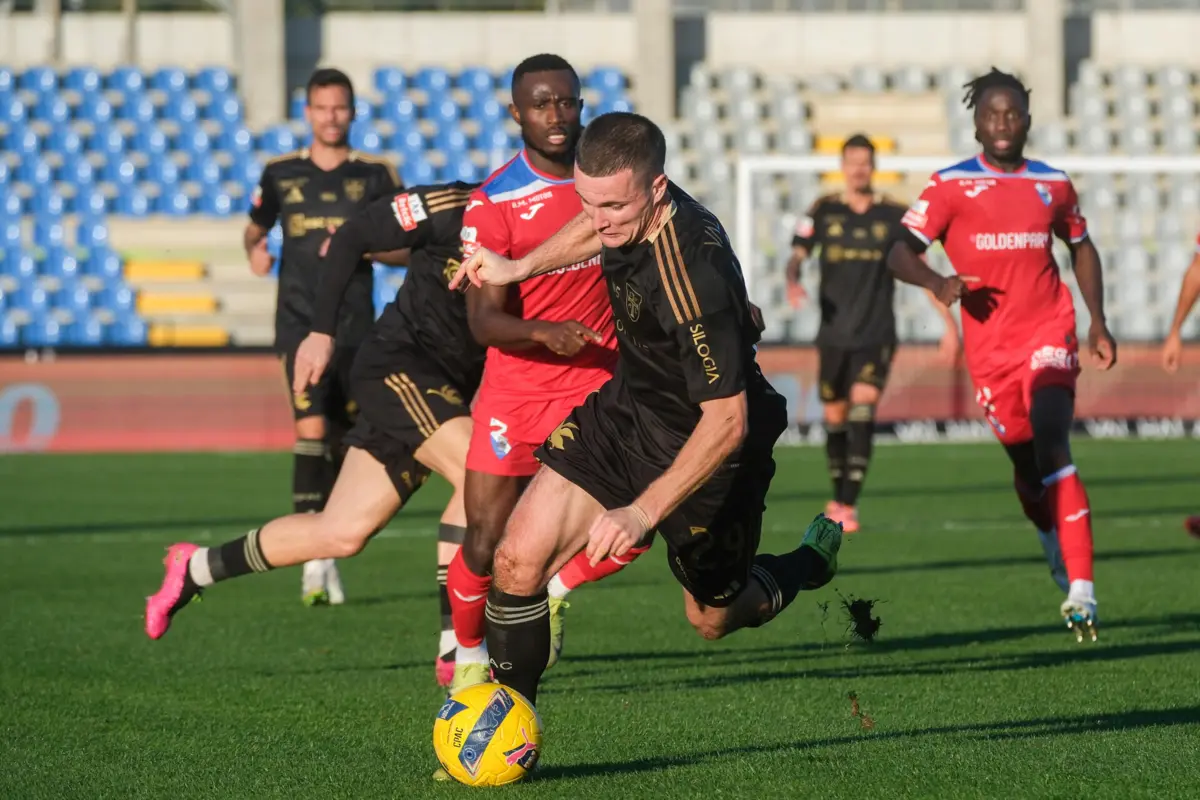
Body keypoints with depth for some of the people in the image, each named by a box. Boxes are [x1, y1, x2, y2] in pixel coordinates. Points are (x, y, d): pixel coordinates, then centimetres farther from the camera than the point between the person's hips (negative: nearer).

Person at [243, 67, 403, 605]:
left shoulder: (375, 175, 4)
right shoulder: (280, 174, 6)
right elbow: (255, 228, 19)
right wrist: (254, 252, -3)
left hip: (355, 324, 1)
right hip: (300, 322, -1)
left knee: (344, 439, 7)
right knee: (311, 428, -17)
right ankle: (313, 561, -20)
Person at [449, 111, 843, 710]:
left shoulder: (693, 277, -38)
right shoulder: (627, 207, -15)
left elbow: (727, 420, -36)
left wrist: (643, 512, -40)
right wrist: (519, 267, 17)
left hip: (702, 447, -6)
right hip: (625, 405, 6)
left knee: (714, 619, 18)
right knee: (518, 559, -10)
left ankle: (814, 562, 49)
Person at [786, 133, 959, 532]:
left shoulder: (894, 215, 0)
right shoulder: (824, 211, 2)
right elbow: (797, 255, -5)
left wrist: (949, 320, -2)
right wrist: (792, 281, -29)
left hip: (876, 335, -2)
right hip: (834, 333, 2)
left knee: (863, 410, -17)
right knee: (835, 418, 10)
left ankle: (848, 506, -19)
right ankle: (839, 497, 31)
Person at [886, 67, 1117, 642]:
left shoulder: (1052, 184, 7)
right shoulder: (951, 185, -1)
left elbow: (1081, 248, 22)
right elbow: (900, 254, -6)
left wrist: (1098, 321, 12)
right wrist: (937, 283, -26)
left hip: (1049, 335, -1)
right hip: (989, 347, 1)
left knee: (1052, 450, -19)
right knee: (1026, 465, 9)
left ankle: (1081, 592, -23)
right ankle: (1060, 561, 37)